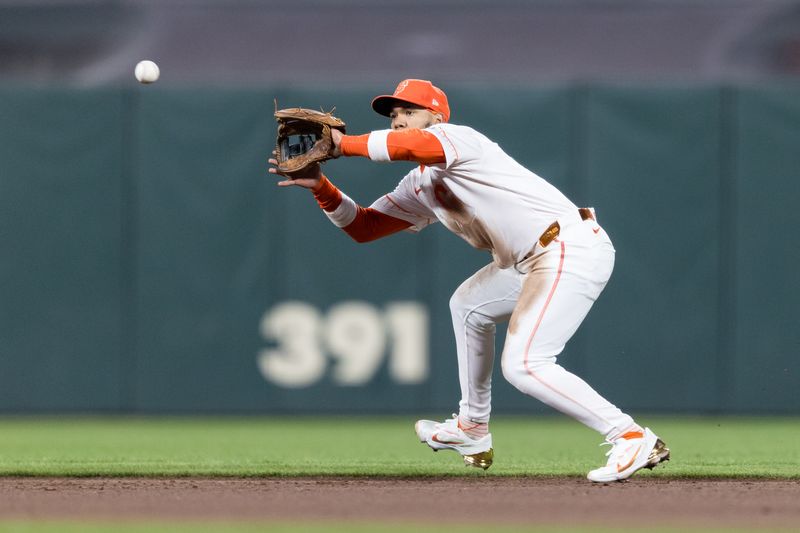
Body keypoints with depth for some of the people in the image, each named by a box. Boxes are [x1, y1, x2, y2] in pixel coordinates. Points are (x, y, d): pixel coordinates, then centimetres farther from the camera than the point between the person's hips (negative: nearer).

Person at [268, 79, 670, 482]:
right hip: (534, 262, 11)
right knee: (468, 305, 30)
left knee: (522, 365, -19)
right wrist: (320, 187, 9)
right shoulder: (418, 187, 22)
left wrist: (342, 144, -18)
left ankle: (631, 437, -20)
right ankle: (472, 432, 38)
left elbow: (411, 145, -29)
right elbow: (363, 227, 22)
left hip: (572, 248, -11)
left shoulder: (455, 137, -6)